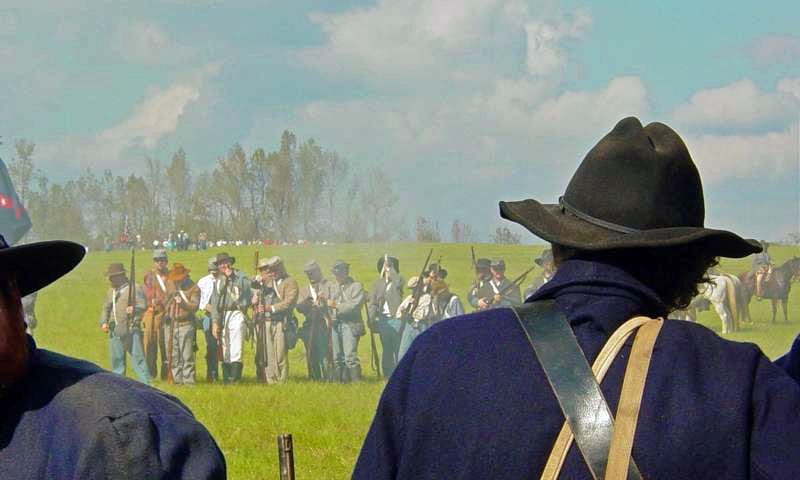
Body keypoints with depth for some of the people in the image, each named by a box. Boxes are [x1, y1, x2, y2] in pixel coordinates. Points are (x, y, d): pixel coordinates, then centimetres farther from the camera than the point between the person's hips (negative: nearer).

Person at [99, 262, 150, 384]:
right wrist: (104, 322, 7)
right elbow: (106, 309, 24)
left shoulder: (134, 288, -2)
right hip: (115, 332, 6)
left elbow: (143, 305, -10)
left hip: (131, 329, -6)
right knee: (117, 360, 8)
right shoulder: (111, 291, 18)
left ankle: (146, 383, -8)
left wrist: (135, 309, -31)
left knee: (138, 358, -9)